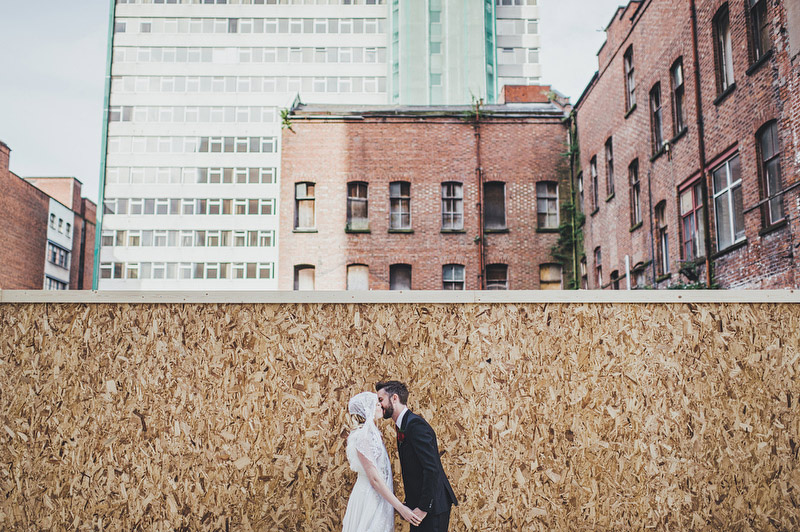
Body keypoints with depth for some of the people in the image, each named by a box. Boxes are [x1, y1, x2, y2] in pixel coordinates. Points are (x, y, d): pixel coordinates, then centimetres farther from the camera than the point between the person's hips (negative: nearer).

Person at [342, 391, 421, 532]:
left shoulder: (372, 432, 12)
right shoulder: (362, 436, -17)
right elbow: (374, 478, -20)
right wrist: (400, 507, -20)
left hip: (379, 497, 9)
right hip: (369, 498, -9)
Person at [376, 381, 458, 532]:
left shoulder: (416, 425, -18)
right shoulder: (403, 426, 13)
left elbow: (432, 468, -23)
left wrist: (423, 507, -21)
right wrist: (410, 503, 14)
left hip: (432, 505, -9)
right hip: (418, 503, 9)